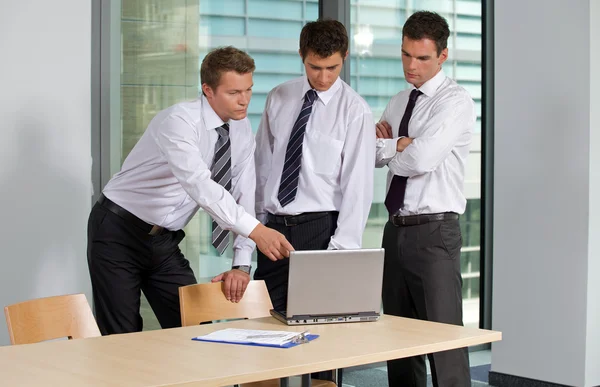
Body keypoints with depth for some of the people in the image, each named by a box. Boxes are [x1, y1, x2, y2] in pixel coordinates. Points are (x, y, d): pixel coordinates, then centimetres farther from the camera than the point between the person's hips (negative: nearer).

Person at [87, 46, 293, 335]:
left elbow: (243, 198, -1)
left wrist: (242, 264, -12)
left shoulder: (242, 131, 0)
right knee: (122, 340, -6)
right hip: (119, 234, -6)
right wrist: (255, 230, -47)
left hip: (164, 241, 7)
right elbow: (199, 184, -39)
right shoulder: (179, 120, -24)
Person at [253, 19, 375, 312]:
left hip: (321, 229, -4)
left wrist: (341, 248, -18)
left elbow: (358, 185, -11)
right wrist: (258, 220, 10)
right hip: (274, 226, 4)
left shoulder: (355, 111, -6)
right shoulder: (278, 98, 8)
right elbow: (263, 164, 12)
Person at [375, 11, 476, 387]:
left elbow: (421, 159, -22)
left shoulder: (455, 101, -9)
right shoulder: (398, 103, 16)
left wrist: (387, 145, -3)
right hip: (396, 230, 7)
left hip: (434, 233, -7)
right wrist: (399, 144, -11)